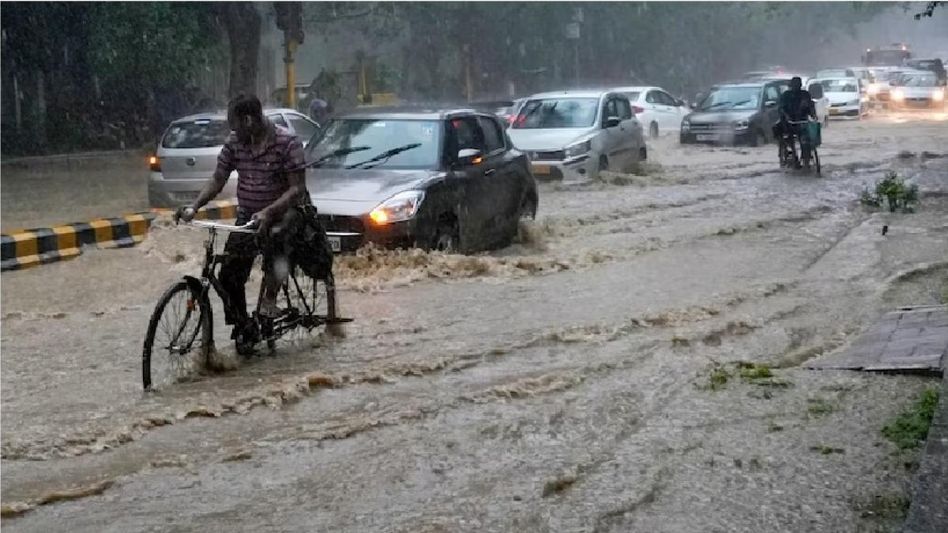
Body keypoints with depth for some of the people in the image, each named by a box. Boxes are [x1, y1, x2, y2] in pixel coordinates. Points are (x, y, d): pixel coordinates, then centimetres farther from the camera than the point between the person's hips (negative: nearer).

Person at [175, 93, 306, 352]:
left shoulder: (286, 142, -16)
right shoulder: (234, 143, 0)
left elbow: (297, 188, -19)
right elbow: (218, 180, 5)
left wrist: (268, 212, -33)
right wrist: (194, 206, -11)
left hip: (281, 213, -5)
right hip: (246, 216, 5)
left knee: (272, 236, -37)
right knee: (230, 276, -2)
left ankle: (270, 297, -16)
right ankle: (243, 331, 17)